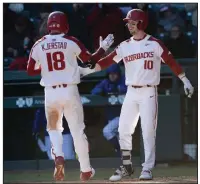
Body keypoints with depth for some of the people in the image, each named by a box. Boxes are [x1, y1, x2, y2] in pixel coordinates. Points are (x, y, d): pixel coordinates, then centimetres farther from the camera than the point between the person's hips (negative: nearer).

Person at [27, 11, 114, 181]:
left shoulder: (38, 46, 1)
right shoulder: (71, 42, -4)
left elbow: (30, 71, 7)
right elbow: (90, 60, 3)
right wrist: (103, 47, 18)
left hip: (50, 93, 1)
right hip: (70, 91, -1)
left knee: (54, 128, 21)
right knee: (78, 131, 8)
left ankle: (58, 156, -7)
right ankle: (86, 170, 15)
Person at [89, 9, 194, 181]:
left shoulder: (155, 44, -4)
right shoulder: (124, 46, 6)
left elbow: (171, 62, -3)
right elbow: (107, 61, -1)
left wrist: (185, 80, -7)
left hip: (149, 93, -4)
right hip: (131, 93, 4)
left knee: (148, 131, -6)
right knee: (124, 130, 2)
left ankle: (147, 169, 1)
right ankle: (127, 167, 15)